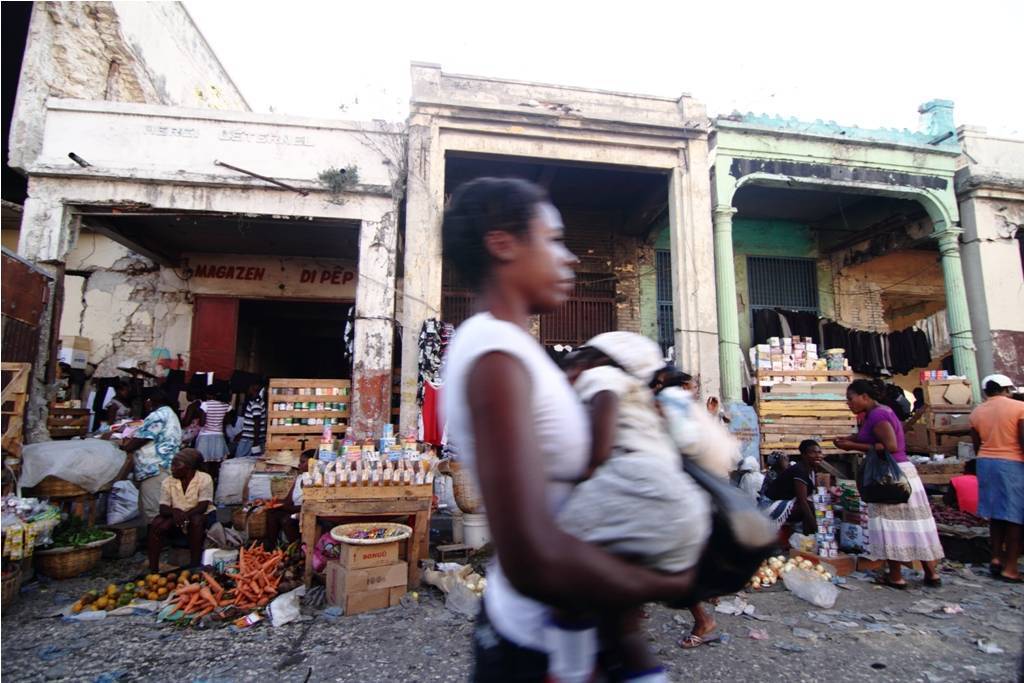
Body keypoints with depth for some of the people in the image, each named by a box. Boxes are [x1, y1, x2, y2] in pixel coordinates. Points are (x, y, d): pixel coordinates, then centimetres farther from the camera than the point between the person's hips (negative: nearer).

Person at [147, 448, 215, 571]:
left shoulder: (204, 479, -15)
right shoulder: (167, 482, -4)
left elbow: (202, 507, -21)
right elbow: (163, 509, -10)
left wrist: (185, 515, -37)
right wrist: (174, 512, -33)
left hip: (203, 516, -4)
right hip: (177, 519, 4)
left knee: (195, 520, -35)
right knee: (156, 524, -22)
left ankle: (194, 567, -26)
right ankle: (153, 569, -14)